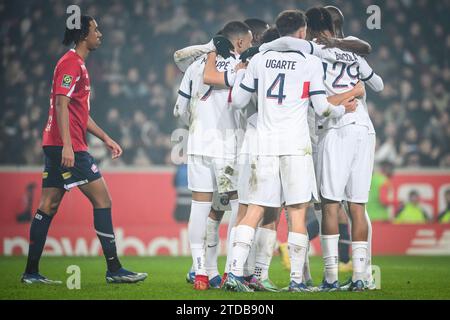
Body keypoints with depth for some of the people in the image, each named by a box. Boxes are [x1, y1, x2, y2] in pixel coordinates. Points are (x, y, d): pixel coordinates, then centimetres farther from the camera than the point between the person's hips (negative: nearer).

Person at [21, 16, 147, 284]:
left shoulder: (78, 65, 22)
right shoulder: (71, 63, -10)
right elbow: (61, 104, -19)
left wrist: (106, 138, 24)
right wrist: (67, 145, -25)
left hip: (56, 147, 10)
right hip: (67, 147, -10)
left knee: (48, 206, 8)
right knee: (103, 199, -8)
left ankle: (31, 272, 8)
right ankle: (114, 269, -7)